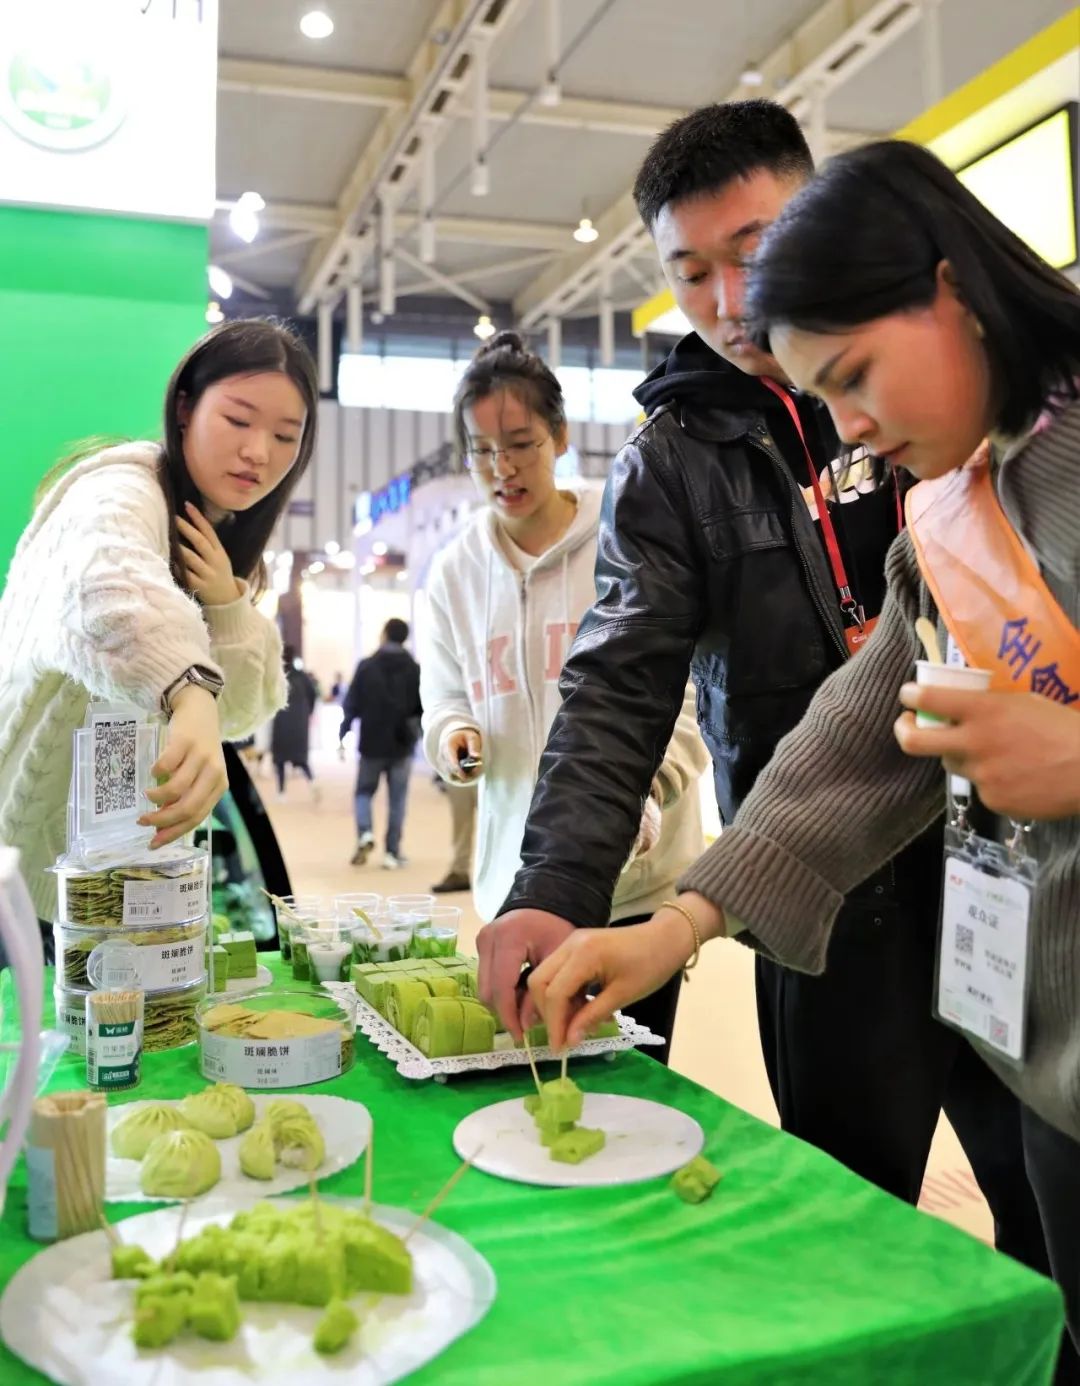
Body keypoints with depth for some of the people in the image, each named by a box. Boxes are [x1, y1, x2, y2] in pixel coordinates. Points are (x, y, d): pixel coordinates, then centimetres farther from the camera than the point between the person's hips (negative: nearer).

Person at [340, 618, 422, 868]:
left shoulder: (366, 666, -4)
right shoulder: (414, 670, -2)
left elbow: (351, 703, -5)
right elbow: (422, 707, 0)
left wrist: (343, 732, 4)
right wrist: (415, 731, 17)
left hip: (372, 743, 0)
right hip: (402, 745, 1)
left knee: (364, 791, 15)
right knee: (397, 800, 7)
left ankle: (365, 834, -9)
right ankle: (392, 852, 5)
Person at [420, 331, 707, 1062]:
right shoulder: (455, 572, 7)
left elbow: (685, 704, -8)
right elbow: (445, 704, 12)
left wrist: (644, 795, -25)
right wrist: (456, 737, -11)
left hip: (636, 874, -3)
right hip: (517, 878, 4)